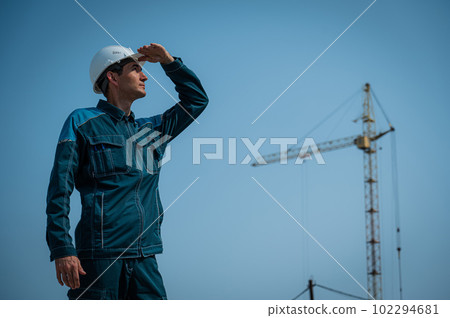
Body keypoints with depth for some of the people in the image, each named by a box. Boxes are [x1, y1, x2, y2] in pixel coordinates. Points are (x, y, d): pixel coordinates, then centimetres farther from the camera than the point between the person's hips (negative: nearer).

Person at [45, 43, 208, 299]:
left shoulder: (153, 129, 20)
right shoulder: (82, 122, 4)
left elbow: (197, 100, 32)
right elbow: (60, 188, -3)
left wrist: (169, 62, 21)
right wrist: (62, 249, -13)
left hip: (145, 259, 5)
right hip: (99, 255, -5)